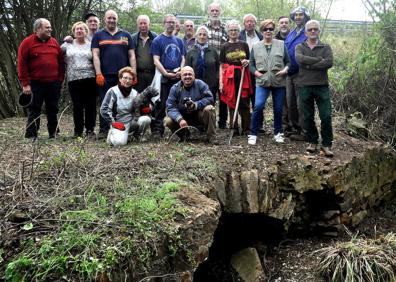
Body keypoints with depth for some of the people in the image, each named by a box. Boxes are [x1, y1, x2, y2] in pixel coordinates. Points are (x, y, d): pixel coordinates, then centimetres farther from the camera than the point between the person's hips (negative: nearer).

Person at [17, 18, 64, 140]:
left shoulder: (54, 42, 10)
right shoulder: (27, 43, -2)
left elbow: (61, 62, 13)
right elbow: (22, 64, -6)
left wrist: (60, 79, 5)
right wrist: (25, 84, -11)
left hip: (53, 83, 4)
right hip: (35, 84, -4)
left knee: (53, 109, 9)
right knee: (34, 110, 1)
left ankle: (53, 134, 19)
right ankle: (31, 136, 7)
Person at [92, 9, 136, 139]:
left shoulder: (126, 35, 14)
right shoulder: (98, 35, 10)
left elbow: (131, 56, 10)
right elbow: (95, 55, 1)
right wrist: (98, 74, -10)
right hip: (105, 76, -1)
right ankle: (103, 130, 5)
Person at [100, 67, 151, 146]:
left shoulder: (134, 93, 8)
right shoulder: (113, 91, -6)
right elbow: (104, 109, -7)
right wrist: (113, 123, -12)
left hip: (132, 121, 4)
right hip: (119, 124, -4)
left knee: (146, 119, -25)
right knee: (120, 142, -30)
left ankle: (138, 135, 6)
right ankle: (112, 134, 8)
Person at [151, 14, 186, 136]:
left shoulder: (179, 41, 17)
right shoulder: (158, 40, 2)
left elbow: (183, 58, 16)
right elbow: (156, 60, -6)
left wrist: (180, 70, -4)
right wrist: (166, 73, -17)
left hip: (178, 77, 5)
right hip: (164, 77, -4)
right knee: (161, 105, -5)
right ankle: (157, 130, -1)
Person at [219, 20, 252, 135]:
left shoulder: (244, 45, 9)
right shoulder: (224, 46, 7)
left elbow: (250, 60, 16)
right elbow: (221, 66, 5)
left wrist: (247, 62, -9)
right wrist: (221, 82, -2)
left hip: (243, 76, 0)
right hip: (229, 77, 0)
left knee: (244, 103, 1)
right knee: (231, 103, 2)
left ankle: (246, 129, 7)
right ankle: (234, 129, 9)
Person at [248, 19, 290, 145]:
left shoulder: (281, 44, 7)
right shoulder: (256, 47, 8)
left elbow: (288, 62, 8)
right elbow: (251, 65, 10)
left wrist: (285, 70, -12)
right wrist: (257, 73, -8)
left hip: (279, 82, 1)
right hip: (262, 82, -1)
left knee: (278, 109, 8)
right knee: (258, 106, -18)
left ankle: (278, 133, 27)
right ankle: (253, 134, -5)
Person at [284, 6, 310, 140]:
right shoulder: (290, 35, 16)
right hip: (289, 74, 7)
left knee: (301, 103, -5)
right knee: (290, 102, 12)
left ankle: (303, 131, 2)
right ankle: (293, 127, 24)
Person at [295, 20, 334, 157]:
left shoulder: (326, 47, 7)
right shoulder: (300, 47, 8)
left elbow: (329, 63, -12)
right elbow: (300, 59, -14)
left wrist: (309, 64, -12)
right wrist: (319, 60, -12)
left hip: (322, 86, -1)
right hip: (305, 86, 1)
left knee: (326, 116, -3)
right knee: (308, 117, 7)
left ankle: (326, 144, 7)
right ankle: (312, 142, 22)